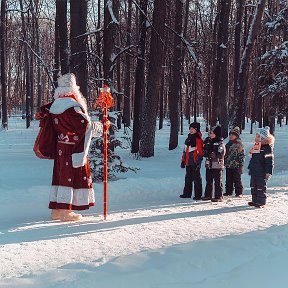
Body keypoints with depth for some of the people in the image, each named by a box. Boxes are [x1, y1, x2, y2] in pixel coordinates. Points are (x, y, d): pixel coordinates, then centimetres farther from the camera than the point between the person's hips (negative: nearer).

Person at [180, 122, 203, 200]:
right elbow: (185, 151, 21)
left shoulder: (198, 140, -9)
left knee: (197, 179, -3)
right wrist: (183, 161, 19)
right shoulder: (188, 139, 16)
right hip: (188, 163, 8)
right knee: (188, 178, 14)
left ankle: (198, 195, 2)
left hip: (195, 163, -8)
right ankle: (187, 193, 23)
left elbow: (200, 152, -12)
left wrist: (198, 162, -16)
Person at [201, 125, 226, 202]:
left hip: (217, 165, -7)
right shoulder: (208, 142, 13)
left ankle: (219, 196, 3)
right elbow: (204, 152, 19)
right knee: (208, 181, 12)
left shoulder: (220, 143, -8)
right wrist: (206, 153, -3)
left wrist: (210, 154, -20)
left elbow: (220, 154, -18)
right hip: (209, 164, 7)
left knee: (218, 181, -2)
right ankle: (208, 195, 21)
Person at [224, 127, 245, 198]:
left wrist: (241, 164, -14)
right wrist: (224, 162, 18)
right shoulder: (228, 144, 13)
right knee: (229, 180, 12)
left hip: (236, 165, -6)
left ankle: (239, 192, 7)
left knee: (237, 180, 0)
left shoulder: (239, 144, -7)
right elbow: (225, 154, 21)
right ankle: (228, 191, 20)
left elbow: (242, 154, -10)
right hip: (228, 165, 7)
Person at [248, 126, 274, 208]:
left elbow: (269, 161, -17)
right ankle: (255, 200, 23)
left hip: (262, 172, -9)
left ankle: (261, 202, 5)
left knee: (261, 187, -2)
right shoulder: (255, 146, 12)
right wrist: (250, 168, 21)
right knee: (253, 186, 13)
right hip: (254, 171, 9)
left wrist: (268, 172, -20)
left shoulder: (267, 147, -14)